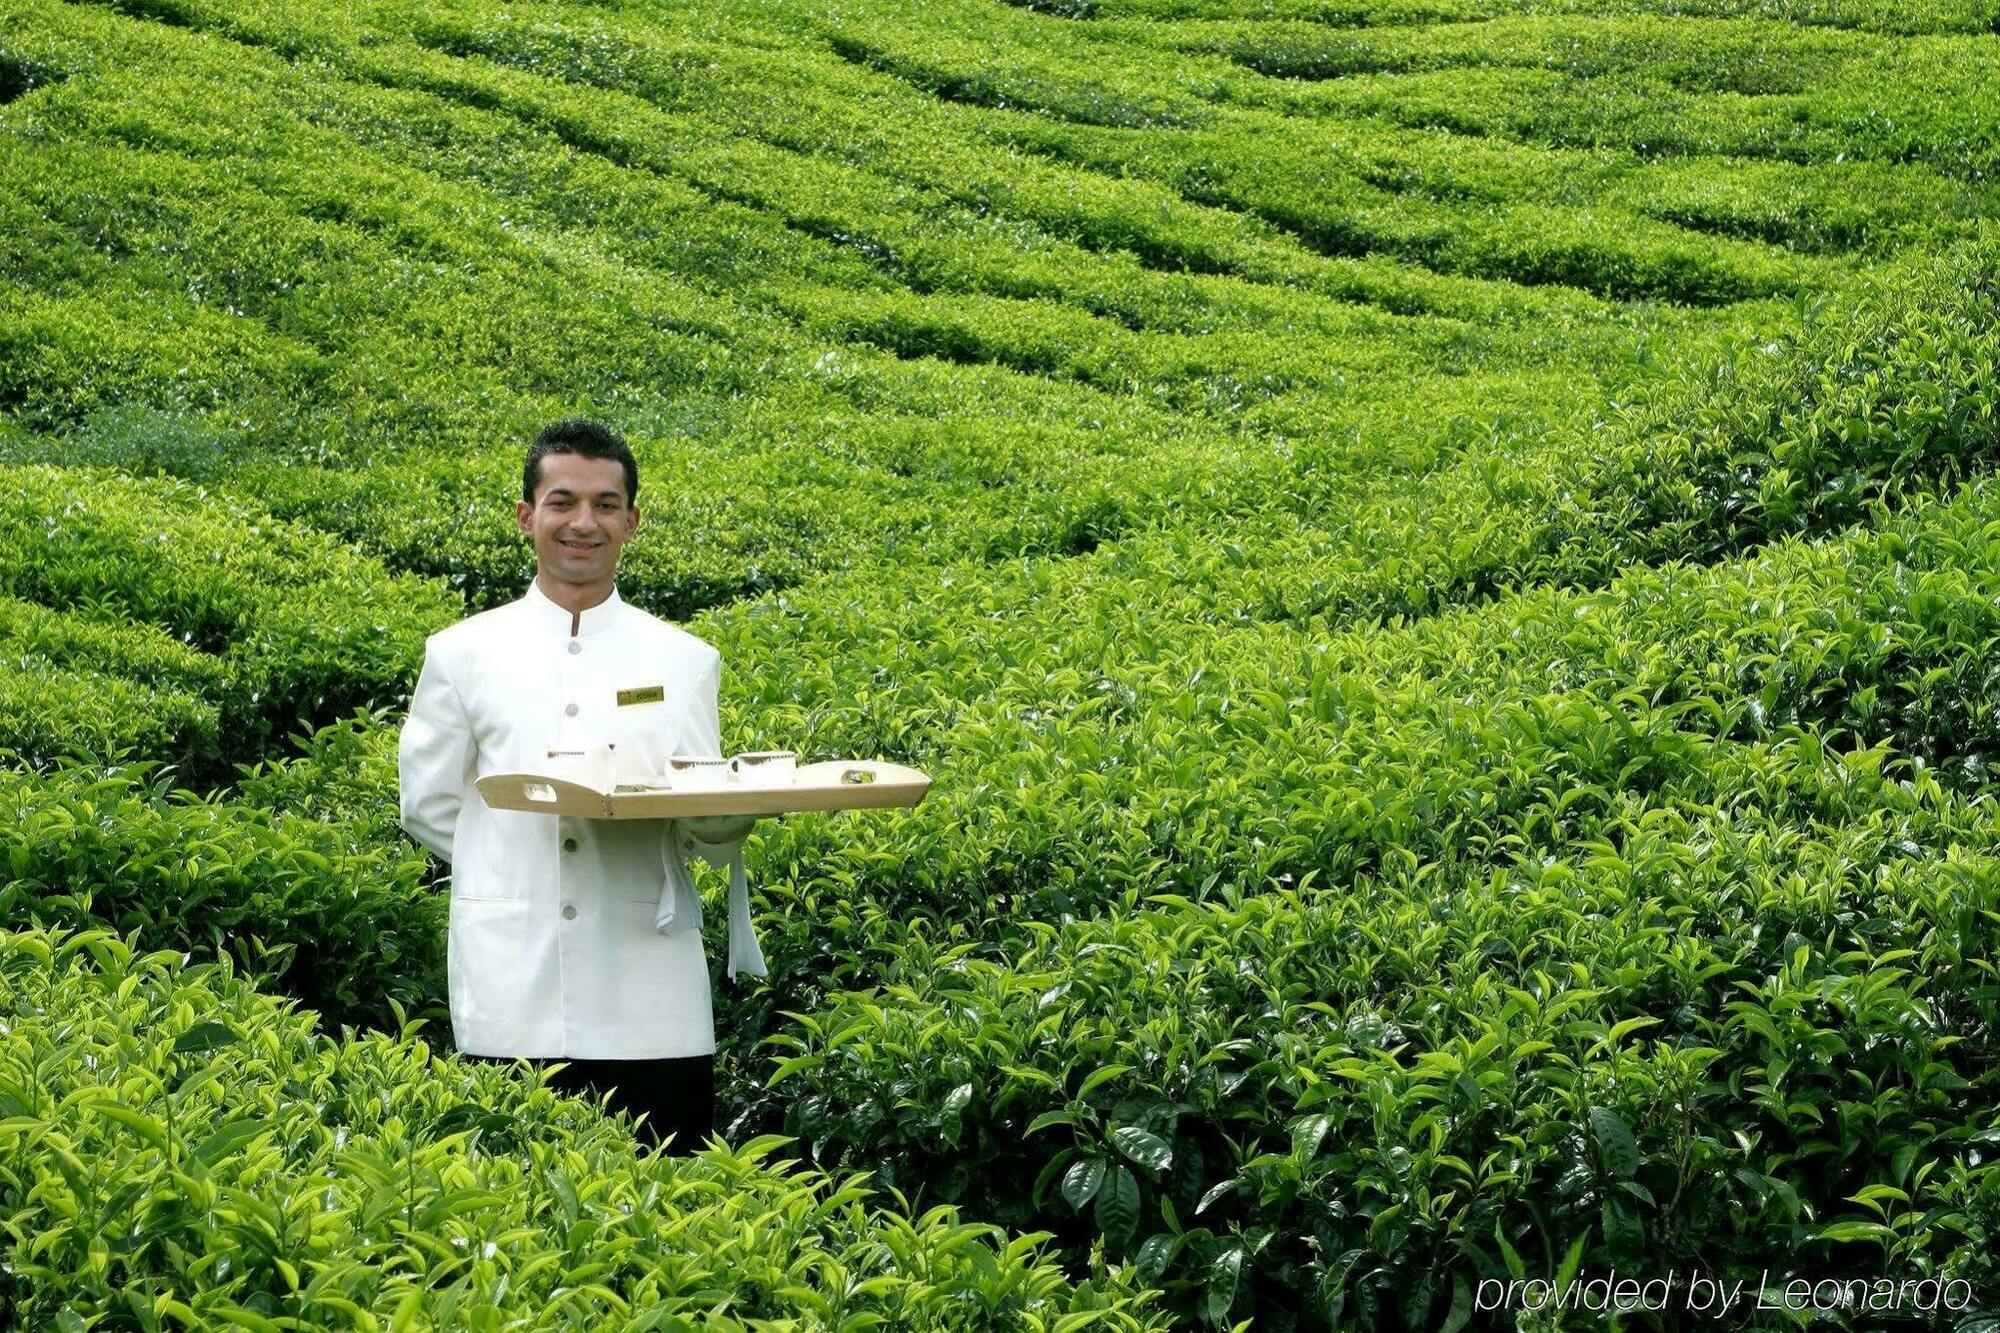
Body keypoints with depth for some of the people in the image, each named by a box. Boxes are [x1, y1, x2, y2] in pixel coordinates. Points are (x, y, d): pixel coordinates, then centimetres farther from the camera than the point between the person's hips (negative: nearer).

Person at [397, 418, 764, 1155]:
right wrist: (522, 869, 3)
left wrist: (739, 807, -13)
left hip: (652, 1000, 1)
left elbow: (714, 835, 9)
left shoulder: (685, 661, 12)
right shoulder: (463, 654, 9)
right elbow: (428, 806, 13)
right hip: (511, 999, -1)